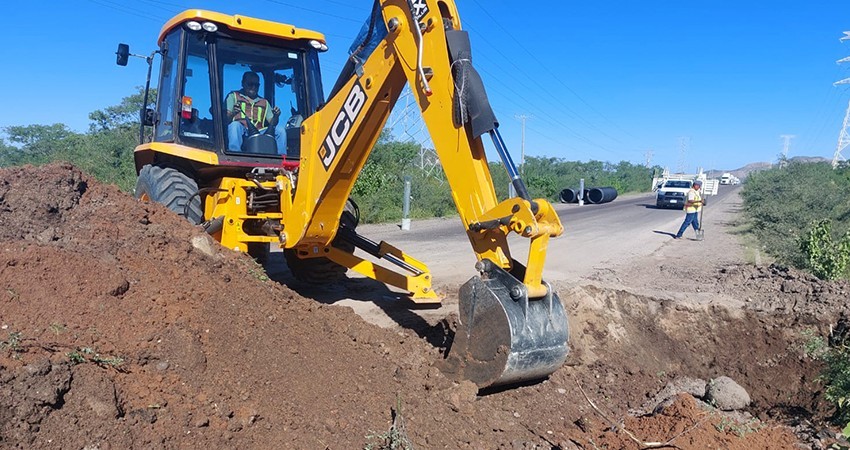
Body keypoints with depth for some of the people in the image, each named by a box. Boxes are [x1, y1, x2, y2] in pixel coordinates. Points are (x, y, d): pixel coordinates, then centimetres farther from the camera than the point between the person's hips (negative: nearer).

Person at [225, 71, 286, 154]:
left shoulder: (264, 102, 27)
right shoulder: (233, 96, 16)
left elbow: (272, 123, 16)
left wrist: (276, 116, -7)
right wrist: (233, 114, -20)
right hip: (241, 133, -3)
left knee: (280, 130, -19)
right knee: (235, 125, -35)